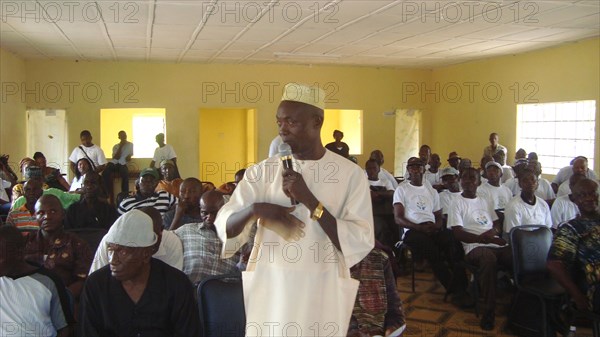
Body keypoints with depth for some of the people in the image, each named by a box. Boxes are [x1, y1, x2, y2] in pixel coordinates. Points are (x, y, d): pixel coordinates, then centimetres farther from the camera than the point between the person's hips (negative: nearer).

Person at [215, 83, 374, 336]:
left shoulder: (351, 174, -6)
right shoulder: (262, 171, 0)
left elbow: (361, 244, -13)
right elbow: (224, 226, -1)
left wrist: (309, 200, -19)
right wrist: (254, 209, -22)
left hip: (321, 293, -1)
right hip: (270, 289, 2)